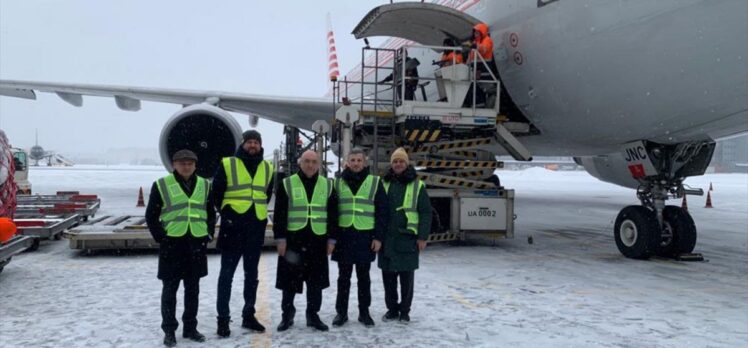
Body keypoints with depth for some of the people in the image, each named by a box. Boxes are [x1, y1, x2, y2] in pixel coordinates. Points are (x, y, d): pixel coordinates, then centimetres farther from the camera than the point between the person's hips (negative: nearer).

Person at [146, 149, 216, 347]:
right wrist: (161, 237, -7)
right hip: (172, 244, -3)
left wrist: (208, 235, 6)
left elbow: (211, 213, 17)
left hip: (197, 244, 3)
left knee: (193, 289, 11)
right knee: (170, 289, 3)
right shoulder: (162, 185, -3)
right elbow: (151, 215, 0)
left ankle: (190, 328, 22)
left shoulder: (204, 186, 8)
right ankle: (169, 331, 14)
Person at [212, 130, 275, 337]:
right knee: (227, 274, 0)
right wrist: (226, 212, 1)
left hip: (256, 227, 4)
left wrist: (258, 211, 13)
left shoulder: (268, 168, 9)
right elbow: (217, 192, 1)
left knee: (251, 274, 12)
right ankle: (223, 319, 7)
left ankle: (249, 315, 23)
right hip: (232, 226, -4)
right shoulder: (227, 164, -3)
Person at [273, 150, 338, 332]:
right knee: (290, 280, 5)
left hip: (317, 240, 2)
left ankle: (313, 314, 19)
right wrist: (280, 238, -7)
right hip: (292, 239, -2)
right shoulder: (287, 184, 1)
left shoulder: (327, 185, 8)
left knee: (316, 281, 7)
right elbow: (279, 214, -1)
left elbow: (333, 215, 8)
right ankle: (287, 314, 19)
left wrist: (331, 239, 3)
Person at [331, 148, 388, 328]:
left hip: (365, 236, -1)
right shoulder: (338, 183, 7)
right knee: (343, 277, 7)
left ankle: (364, 312, 18)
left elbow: (381, 212, 1)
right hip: (343, 236, 1)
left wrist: (378, 237, -6)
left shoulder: (375, 183, 2)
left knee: (363, 277, 8)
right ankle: (341, 312, 16)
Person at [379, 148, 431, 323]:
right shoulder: (384, 184, 10)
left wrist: (422, 237, -8)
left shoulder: (417, 185, 1)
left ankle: (405, 310, 17)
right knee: (388, 276, 8)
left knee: (406, 277, 4)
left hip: (407, 238, -3)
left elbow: (426, 213, -1)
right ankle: (392, 309, 21)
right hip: (387, 238, 3)